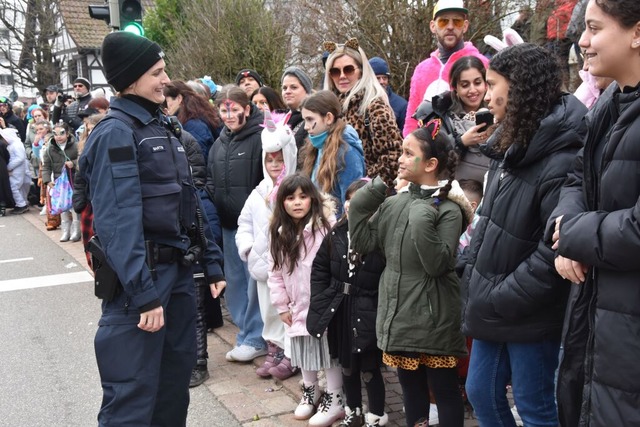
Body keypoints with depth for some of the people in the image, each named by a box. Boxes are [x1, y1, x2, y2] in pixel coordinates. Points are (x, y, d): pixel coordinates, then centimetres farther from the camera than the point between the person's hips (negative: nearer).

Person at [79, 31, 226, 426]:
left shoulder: (163, 128, 14)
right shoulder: (115, 133, -12)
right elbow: (118, 221, -21)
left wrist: (212, 262, 12)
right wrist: (142, 293, -25)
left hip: (178, 270, 9)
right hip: (142, 275, -8)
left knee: (177, 378, 17)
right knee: (133, 392, -3)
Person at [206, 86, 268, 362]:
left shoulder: (260, 138, -10)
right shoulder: (219, 143, 13)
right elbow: (210, 179, 21)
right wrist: (214, 200, 6)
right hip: (228, 223, 8)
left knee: (255, 280, -1)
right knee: (235, 280, 14)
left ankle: (254, 338, 10)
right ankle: (247, 330, 27)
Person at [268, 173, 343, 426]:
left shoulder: (325, 225, -15)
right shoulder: (279, 233, 4)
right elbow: (275, 273, 7)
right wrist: (282, 306, 5)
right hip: (298, 307, 6)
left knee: (329, 350, 4)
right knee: (303, 351, 18)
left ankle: (335, 400, 20)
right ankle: (310, 392, 39)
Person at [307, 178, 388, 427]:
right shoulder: (336, 234, -2)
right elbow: (319, 269, 6)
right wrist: (320, 305, 2)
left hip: (368, 315, -5)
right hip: (339, 310, 6)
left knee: (370, 370, 9)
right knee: (347, 366, 21)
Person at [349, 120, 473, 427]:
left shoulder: (448, 209, -14)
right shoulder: (393, 203, 5)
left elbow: (437, 264, -22)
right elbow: (363, 244, 4)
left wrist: (423, 220, -28)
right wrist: (360, 205, -3)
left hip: (432, 318, -6)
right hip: (399, 312, 6)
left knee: (444, 390, 8)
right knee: (410, 387, 19)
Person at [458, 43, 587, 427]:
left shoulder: (561, 161, -21)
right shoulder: (511, 148, 9)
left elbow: (555, 252, -26)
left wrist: (496, 301, -19)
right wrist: (476, 293, 9)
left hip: (528, 317, -9)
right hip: (492, 310, 9)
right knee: (480, 393, 20)